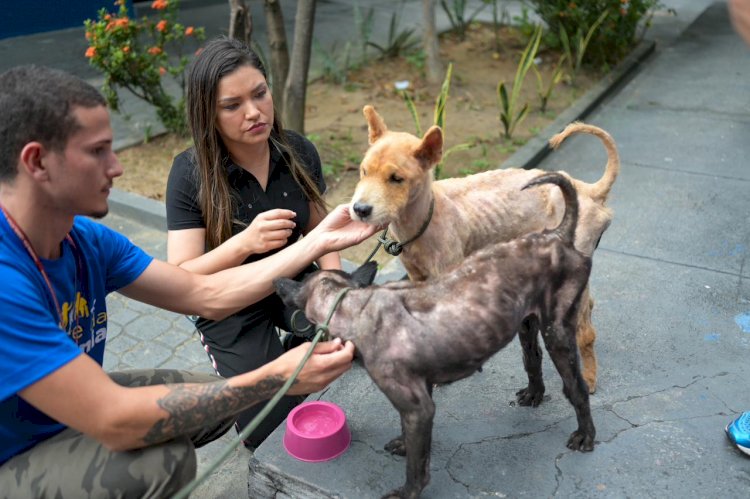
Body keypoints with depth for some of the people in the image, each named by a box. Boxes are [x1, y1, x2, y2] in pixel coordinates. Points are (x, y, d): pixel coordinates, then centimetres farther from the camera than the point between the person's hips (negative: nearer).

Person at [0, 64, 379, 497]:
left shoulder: (86, 238, -8)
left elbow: (206, 294, -6)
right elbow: (114, 422, -36)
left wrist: (319, 241, -8)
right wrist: (275, 379, -34)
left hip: (68, 413, 7)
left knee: (219, 400, 1)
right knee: (161, 458, -30)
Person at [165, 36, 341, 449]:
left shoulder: (298, 152, -9)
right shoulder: (190, 172, -19)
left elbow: (318, 230, 3)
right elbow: (181, 279, -20)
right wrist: (245, 243, -37)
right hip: (230, 305, -3)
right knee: (272, 433, -12)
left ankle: (296, 345, 8)